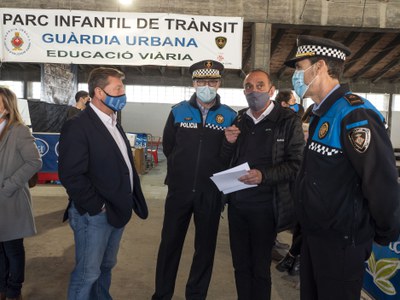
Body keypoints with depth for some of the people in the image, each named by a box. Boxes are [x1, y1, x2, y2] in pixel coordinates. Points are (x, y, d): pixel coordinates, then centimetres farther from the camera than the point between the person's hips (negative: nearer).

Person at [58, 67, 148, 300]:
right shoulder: (78, 126, -15)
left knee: (106, 266, 21)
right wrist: (98, 207, -17)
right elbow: (71, 175, -22)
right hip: (94, 215, -8)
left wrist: (130, 201, 9)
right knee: (88, 273, 5)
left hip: (118, 211, 8)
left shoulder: (114, 124, 13)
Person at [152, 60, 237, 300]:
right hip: (179, 190, 1)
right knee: (170, 244, 10)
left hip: (211, 193, 0)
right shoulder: (178, 112, 1)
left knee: (205, 247, 13)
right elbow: (168, 147, 9)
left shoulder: (230, 116, -1)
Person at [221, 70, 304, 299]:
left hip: (264, 206, -5)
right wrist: (229, 143, -6)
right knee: (240, 265, 17)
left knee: (260, 268, 10)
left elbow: (296, 163, -12)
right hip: (237, 203, 5)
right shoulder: (240, 120, 9)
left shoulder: (288, 120, -7)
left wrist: (264, 175, -25)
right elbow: (227, 160, 15)